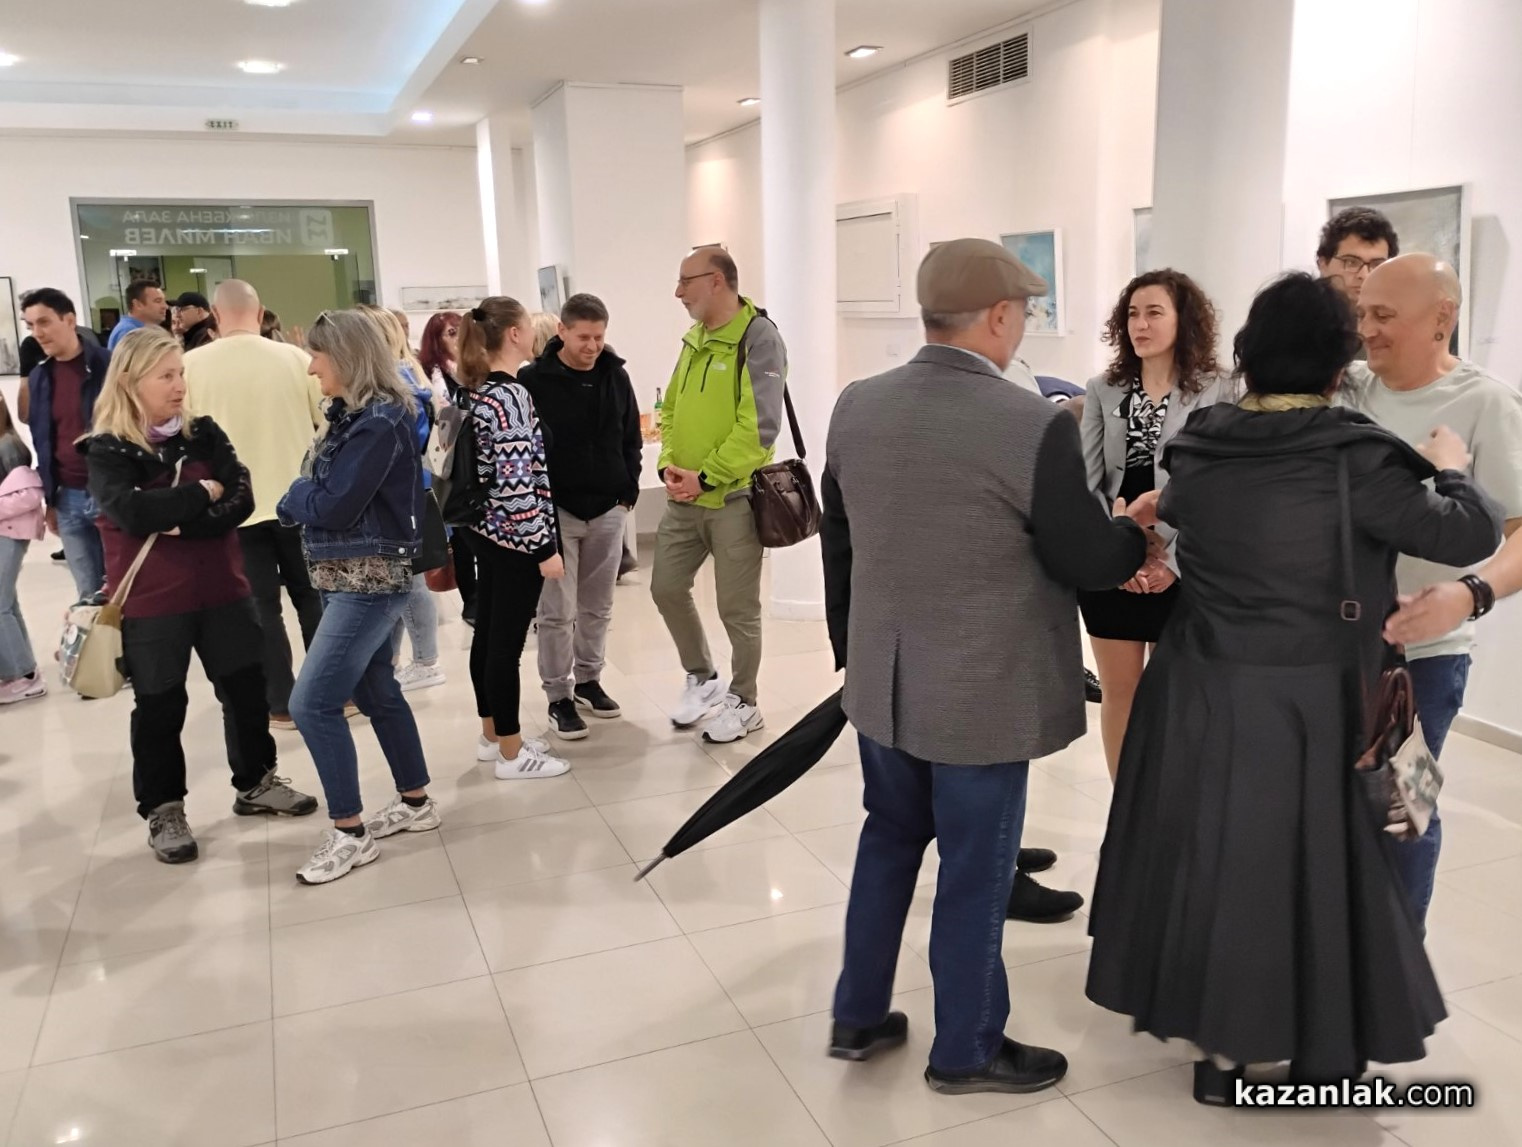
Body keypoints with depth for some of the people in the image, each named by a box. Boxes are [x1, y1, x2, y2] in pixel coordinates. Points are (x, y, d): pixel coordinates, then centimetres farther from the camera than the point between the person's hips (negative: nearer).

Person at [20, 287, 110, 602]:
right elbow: (42, 441, 15)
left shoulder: (108, 365, -7)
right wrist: (49, 499, 13)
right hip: (69, 499, 5)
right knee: (89, 594, 10)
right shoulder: (39, 377, 9)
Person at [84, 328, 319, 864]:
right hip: (150, 602, -4)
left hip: (220, 589, 4)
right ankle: (163, 810, 21)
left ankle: (256, 784, 30)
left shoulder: (205, 432, 3)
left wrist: (177, 521, -18)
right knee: (160, 707, 6)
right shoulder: (107, 450, -7)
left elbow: (242, 501, -7)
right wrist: (201, 492, -15)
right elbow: (132, 512, -24)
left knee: (247, 689, 12)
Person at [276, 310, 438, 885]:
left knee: (312, 704, -9)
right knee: (376, 693, 17)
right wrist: (304, 495, -7)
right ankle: (416, 803, 30)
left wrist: (294, 494, -2)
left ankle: (351, 833, 1)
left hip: (369, 580, -10)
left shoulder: (380, 422, -18)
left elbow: (333, 506, -20)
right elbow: (318, 493, 13)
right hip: (349, 578, 10)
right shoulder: (353, 415, 12)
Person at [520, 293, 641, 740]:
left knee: (597, 607, 14)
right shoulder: (533, 380, -9)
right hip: (555, 511, -4)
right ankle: (559, 697, 10)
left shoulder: (616, 377, 3)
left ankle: (588, 680, 30)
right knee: (558, 611, 0)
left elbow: (631, 441, 12)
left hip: (608, 511, 4)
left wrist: (628, 493, 6)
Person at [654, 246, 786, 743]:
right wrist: (669, 464, -1)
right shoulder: (694, 338, 12)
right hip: (684, 496, 8)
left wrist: (707, 475, -19)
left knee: (737, 607, 3)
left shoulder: (758, 337, -13)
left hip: (734, 497, -8)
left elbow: (759, 426, -20)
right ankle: (702, 677, 32)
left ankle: (744, 703, 21)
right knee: (667, 588, 12)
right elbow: (672, 409, 16)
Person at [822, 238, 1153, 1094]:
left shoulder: (856, 407, -2)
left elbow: (838, 543, 7)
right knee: (976, 870, 11)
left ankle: (859, 1017, 36)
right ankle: (966, 1050, 30)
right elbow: (1087, 560, -13)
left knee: (889, 839, 23)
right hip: (983, 695, -6)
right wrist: (1141, 531, 9)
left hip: (882, 680, 6)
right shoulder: (1035, 424, -21)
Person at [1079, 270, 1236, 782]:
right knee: (1118, 693, 11)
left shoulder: (1216, 391, -4)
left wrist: (1174, 560, -16)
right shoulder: (1103, 389, 5)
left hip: (1181, 570, -2)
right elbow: (1086, 482, 0)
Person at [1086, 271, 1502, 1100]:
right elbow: (1471, 536, -12)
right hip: (1305, 704, -4)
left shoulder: (1196, 446, -3)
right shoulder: (1353, 458, -16)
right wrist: (1450, 470, 6)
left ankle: (1220, 1049, 30)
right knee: (1310, 860, 12)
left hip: (1202, 693, 4)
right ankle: (1322, 1049, 30)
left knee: (1209, 855, 16)